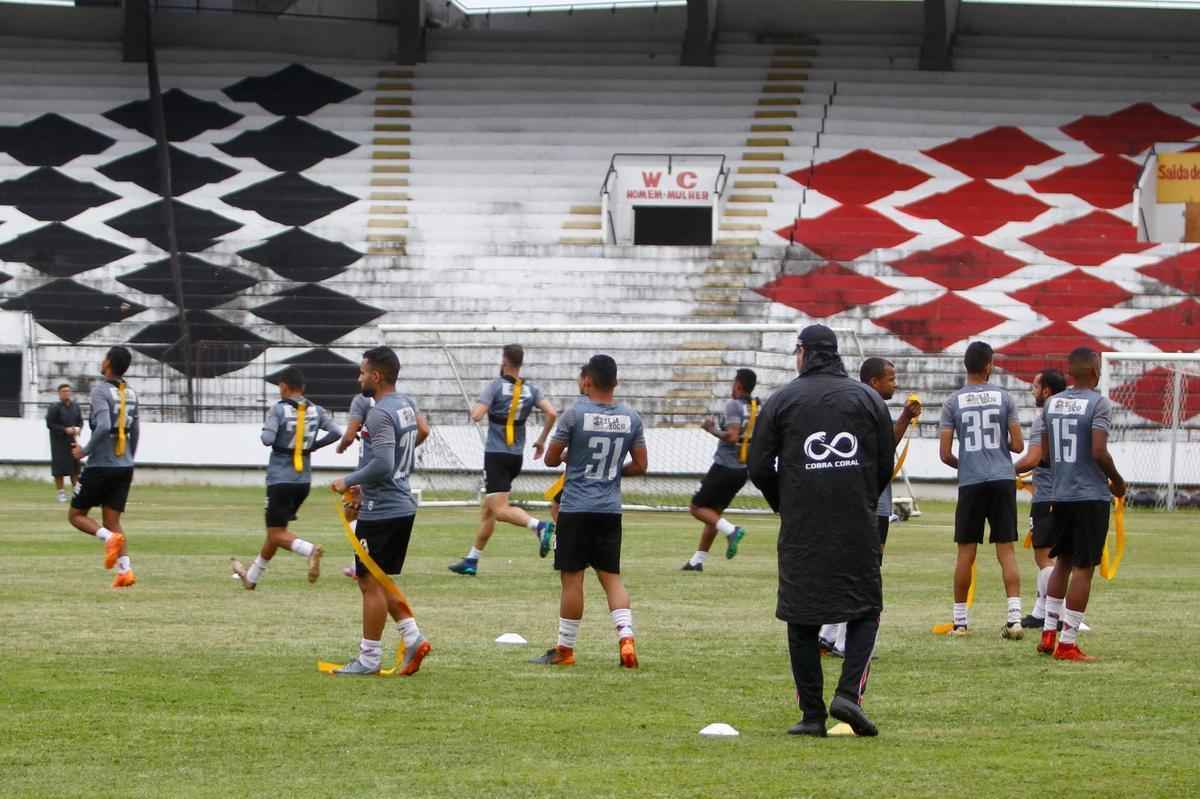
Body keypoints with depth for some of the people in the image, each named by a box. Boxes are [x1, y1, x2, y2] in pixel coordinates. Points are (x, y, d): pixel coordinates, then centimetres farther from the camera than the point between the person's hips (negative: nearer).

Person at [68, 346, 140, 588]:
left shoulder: (100, 390, -12)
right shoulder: (131, 394, 9)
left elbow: (103, 426, -24)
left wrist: (85, 451, -10)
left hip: (100, 466, -6)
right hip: (125, 466, 6)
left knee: (76, 515, 7)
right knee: (112, 520, 8)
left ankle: (109, 537, -19)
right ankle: (125, 571, -9)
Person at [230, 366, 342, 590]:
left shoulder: (279, 409, -11)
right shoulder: (316, 411, 3)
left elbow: (267, 439, -21)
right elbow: (336, 432, -6)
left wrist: (264, 432, 2)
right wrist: (313, 446, 9)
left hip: (280, 479, -6)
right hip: (303, 481, 6)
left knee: (277, 534, -3)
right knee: (276, 530, 19)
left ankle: (310, 550, -31)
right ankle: (251, 577, 33)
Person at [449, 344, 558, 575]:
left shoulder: (496, 386, -8)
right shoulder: (531, 390, 6)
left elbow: (476, 415, -17)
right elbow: (552, 413, -5)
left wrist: (473, 410, 7)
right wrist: (542, 440, 9)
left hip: (496, 454, -6)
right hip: (517, 456, 6)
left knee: (500, 509, -15)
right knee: (488, 510, 15)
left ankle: (539, 526, -39)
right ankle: (472, 560, 20)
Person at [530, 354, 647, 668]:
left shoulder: (575, 414, -10)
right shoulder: (631, 417, 3)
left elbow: (551, 459, -2)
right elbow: (640, 466, 7)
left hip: (576, 509, -4)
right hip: (611, 510, 4)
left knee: (572, 577, 2)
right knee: (611, 576, 10)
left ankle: (564, 648, 8)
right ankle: (626, 634, -10)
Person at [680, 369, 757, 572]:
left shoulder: (734, 405, -14)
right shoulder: (758, 408, 8)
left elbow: (732, 436, -24)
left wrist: (712, 430, -9)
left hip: (725, 466, -8)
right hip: (744, 469, 8)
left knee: (697, 507, 1)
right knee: (713, 511, 17)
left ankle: (731, 530, -18)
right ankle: (698, 560, 18)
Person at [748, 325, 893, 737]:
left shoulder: (781, 401, 2)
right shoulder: (867, 398, 6)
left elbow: (758, 467, 2)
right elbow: (886, 464, 8)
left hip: (801, 528, -1)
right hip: (858, 527, 1)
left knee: (802, 618, 5)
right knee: (865, 609, 9)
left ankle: (812, 713, 3)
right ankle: (849, 692, -10)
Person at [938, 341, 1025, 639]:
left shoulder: (953, 402, 0)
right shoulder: (1003, 397, 1)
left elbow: (945, 454, -1)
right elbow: (1018, 445, 1)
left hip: (970, 482, 0)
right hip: (1003, 480, 0)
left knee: (966, 552, 7)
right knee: (1006, 550, 0)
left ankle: (960, 620, 12)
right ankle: (1014, 618, -10)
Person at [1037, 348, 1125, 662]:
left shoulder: (1051, 403, 7)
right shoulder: (1098, 404, -12)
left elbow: (1044, 450, 11)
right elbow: (1099, 451, -19)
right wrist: (1117, 481, -3)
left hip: (1060, 495, 6)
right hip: (1092, 497, -6)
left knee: (1062, 562, 20)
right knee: (1083, 569, -2)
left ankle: (1049, 633, 19)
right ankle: (1067, 642, -3)